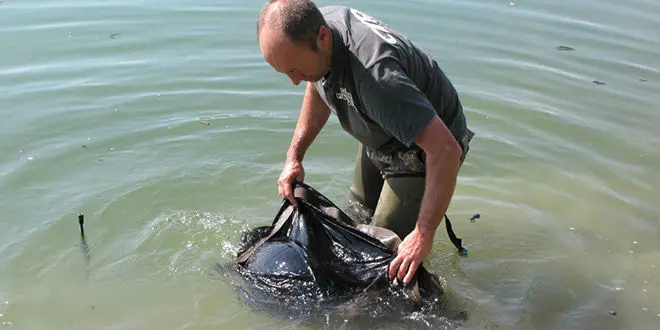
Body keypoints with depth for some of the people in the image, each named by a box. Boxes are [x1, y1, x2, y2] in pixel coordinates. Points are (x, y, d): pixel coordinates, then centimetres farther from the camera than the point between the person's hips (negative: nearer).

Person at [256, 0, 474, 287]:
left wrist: (423, 235, -41)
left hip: (424, 147, -8)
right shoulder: (316, 26, -17)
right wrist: (294, 156, -1)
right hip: (381, 140, 8)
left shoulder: (373, 73, -44)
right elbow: (318, 91, 5)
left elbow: (446, 150, -45)